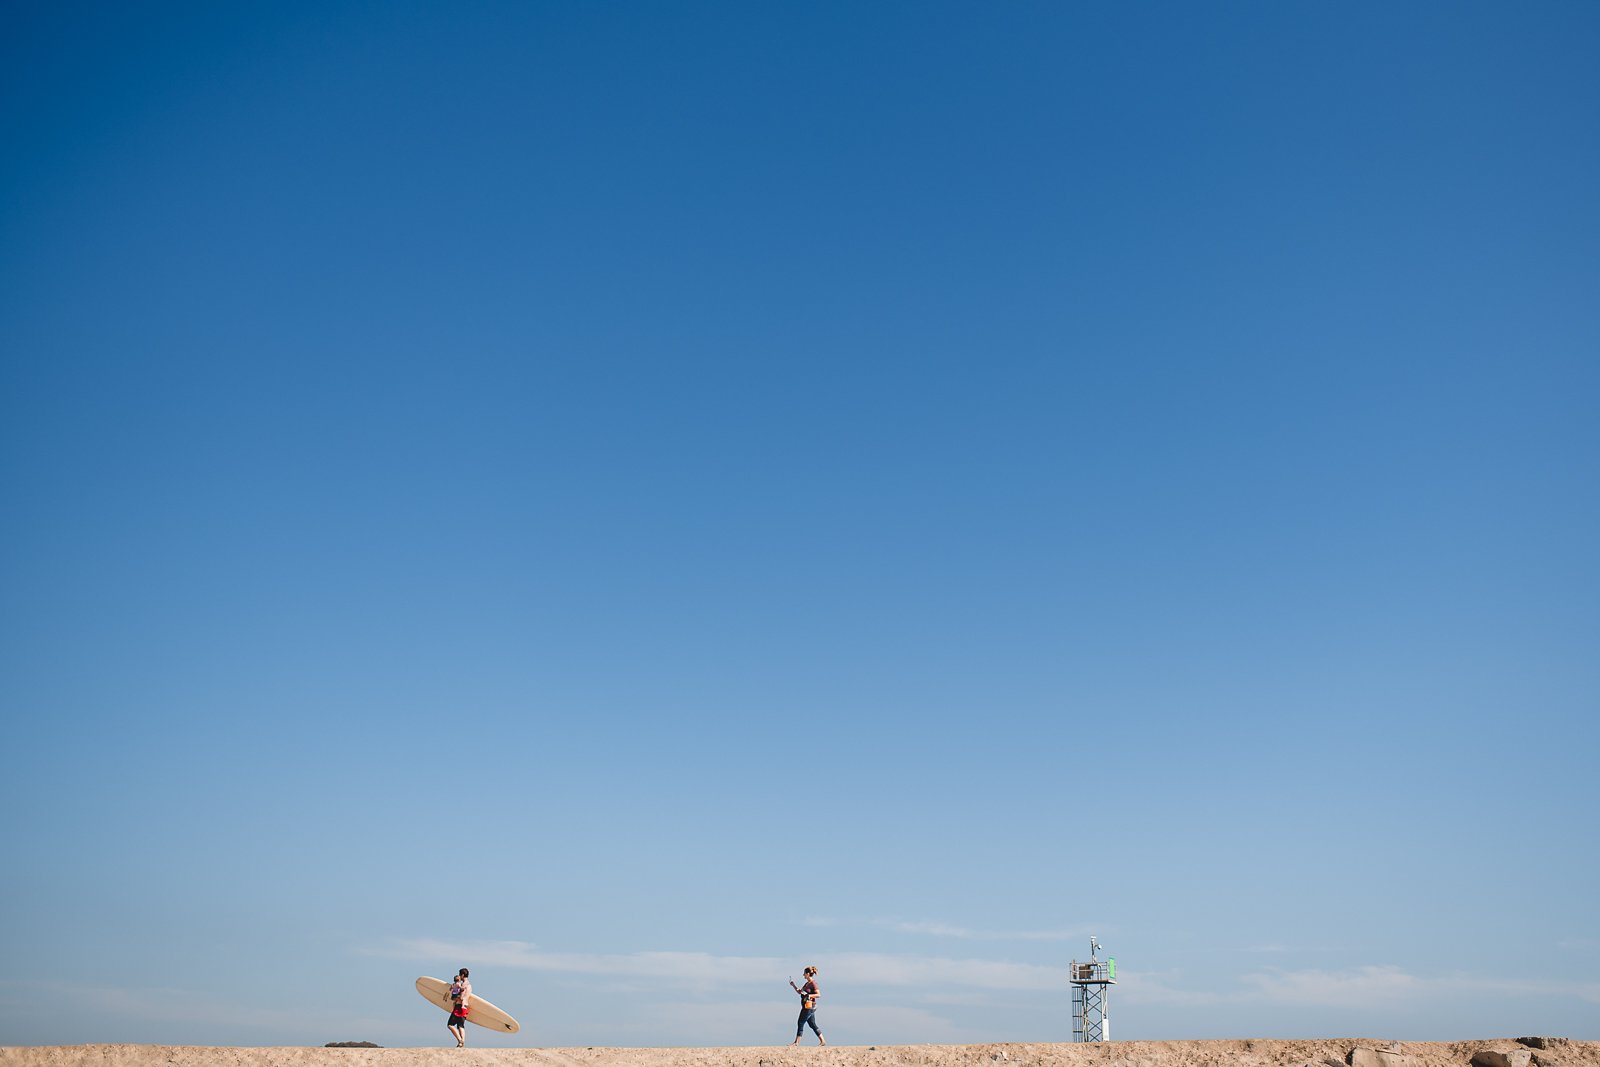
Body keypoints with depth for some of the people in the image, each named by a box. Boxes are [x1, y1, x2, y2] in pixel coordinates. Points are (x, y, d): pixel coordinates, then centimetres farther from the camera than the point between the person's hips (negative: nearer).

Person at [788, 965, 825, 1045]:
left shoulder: (813, 983, -13)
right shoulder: (807, 983, 15)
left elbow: (818, 994, -19)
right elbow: (799, 992, 23)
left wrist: (809, 995, -30)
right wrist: (793, 986, 12)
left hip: (809, 1006, -10)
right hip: (806, 1006, 10)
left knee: (800, 1023, -4)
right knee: (813, 1025, 11)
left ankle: (796, 1042, 2)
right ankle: (823, 1041, 13)